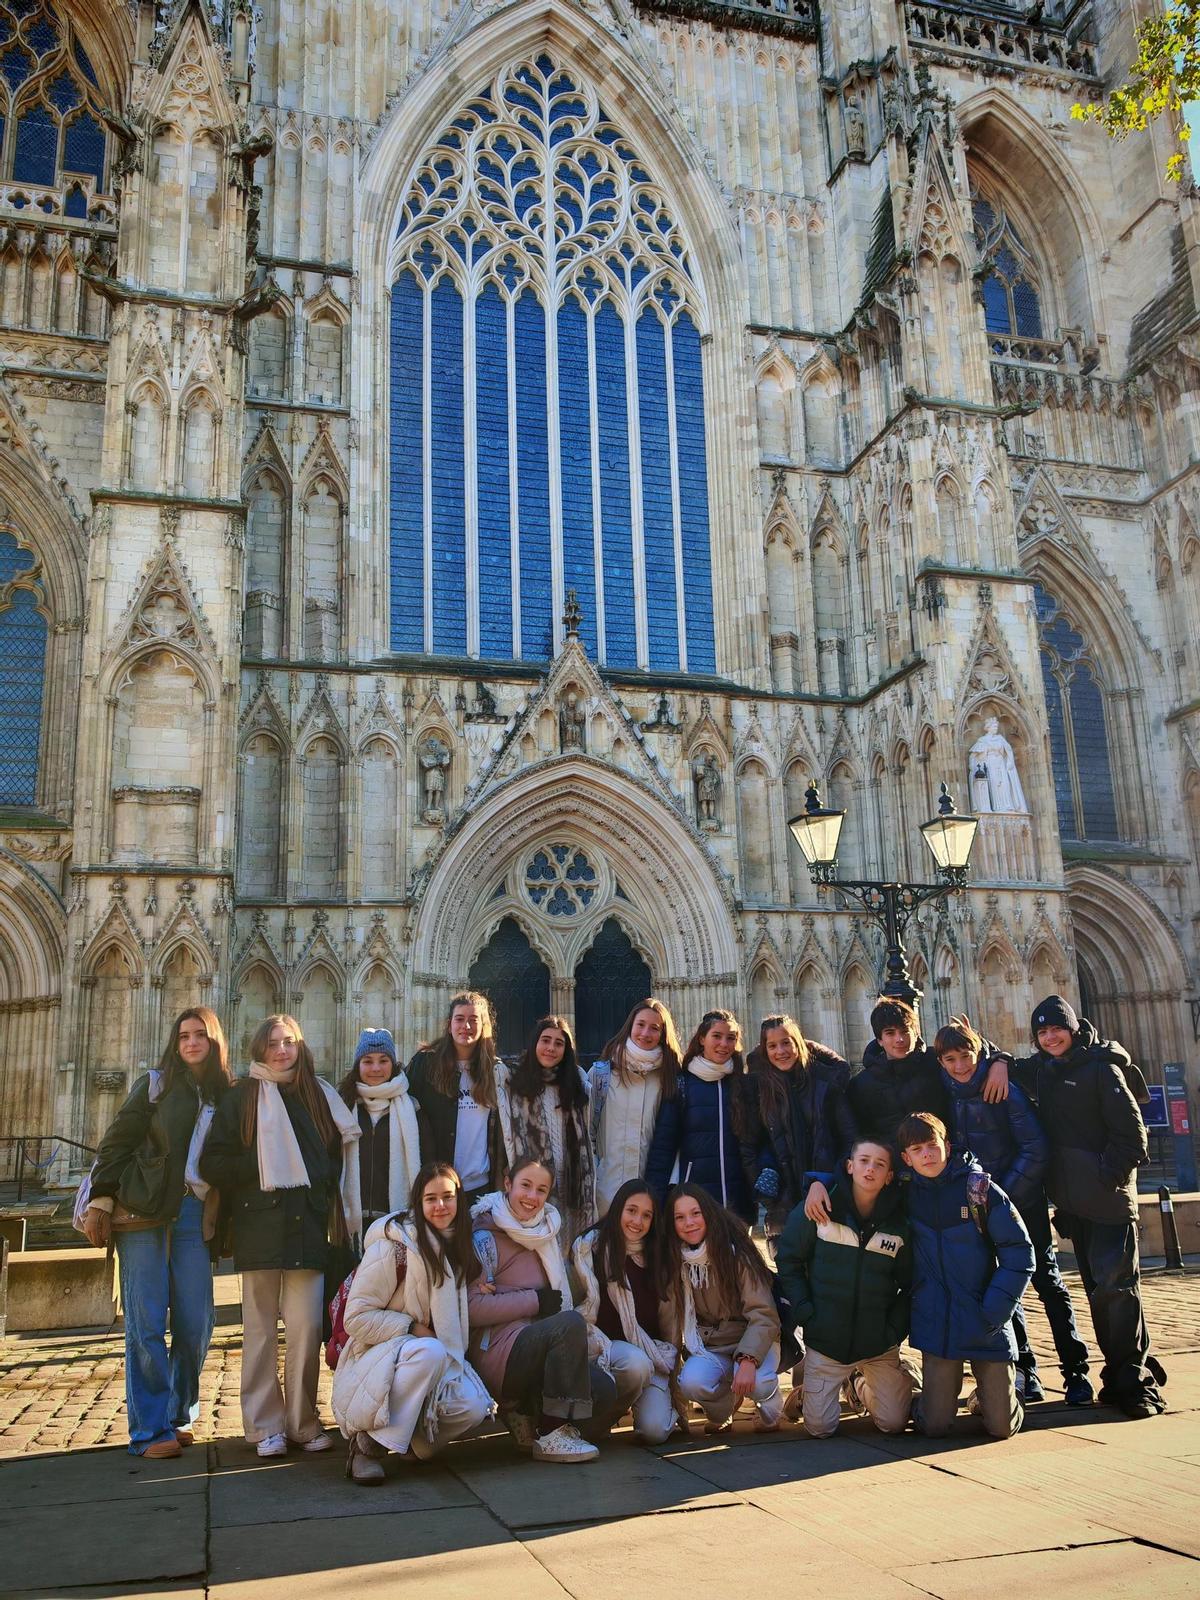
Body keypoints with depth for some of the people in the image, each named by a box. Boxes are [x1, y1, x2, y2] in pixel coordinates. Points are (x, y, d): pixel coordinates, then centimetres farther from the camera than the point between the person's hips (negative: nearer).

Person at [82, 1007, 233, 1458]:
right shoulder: (155, 1085, 6)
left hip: (195, 1216, 3)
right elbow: (115, 1144, 2)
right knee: (147, 1322, -4)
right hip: (144, 1212, -2)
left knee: (195, 1325, 0)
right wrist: (100, 1200, -7)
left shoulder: (227, 1096, 12)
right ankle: (151, 1428, 3)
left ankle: (179, 1416, 18)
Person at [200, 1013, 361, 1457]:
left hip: (308, 1228, 1)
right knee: (261, 1329, 3)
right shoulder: (241, 1098, 5)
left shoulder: (320, 1096, 12)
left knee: (306, 1329, -2)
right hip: (259, 1229, -1)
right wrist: (260, 1169, -10)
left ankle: (303, 1421, 10)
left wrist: (327, 1195, 4)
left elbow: (340, 1155, 18)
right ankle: (266, 1426, 12)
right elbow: (213, 1164, 0)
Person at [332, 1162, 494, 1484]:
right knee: (429, 1352, -38)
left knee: (473, 1407, -24)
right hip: (376, 1359, -6)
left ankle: (414, 1440, 7)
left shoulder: (456, 1246, 8)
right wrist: (412, 1328, -18)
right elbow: (356, 1318, -15)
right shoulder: (393, 1246, -15)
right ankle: (367, 1443, -23)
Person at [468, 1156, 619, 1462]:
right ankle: (553, 1436, -23)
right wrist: (536, 1300, -13)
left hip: (539, 1349, 7)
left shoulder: (546, 1234, 17)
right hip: (498, 1352, -6)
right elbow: (472, 1307, -15)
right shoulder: (485, 1237, -4)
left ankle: (526, 1412, 4)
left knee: (602, 1391, -22)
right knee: (571, 1323, -31)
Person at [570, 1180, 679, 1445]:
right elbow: (583, 1309, -6)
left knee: (655, 1430, -20)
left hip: (653, 1352, 3)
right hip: (607, 1345, -3)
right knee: (636, 1362, -37)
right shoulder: (589, 1246, -1)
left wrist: (668, 1359, 3)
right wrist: (604, 1348, -19)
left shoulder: (655, 1254, 14)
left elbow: (666, 1313, 16)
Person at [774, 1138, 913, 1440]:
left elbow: (910, 1285, 2)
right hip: (825, 1341, -1)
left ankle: (861, 1386, 32)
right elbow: (788, 1261, -2)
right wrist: (805, 1313, -8)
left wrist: (895, 1330, -7)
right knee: (820, 1428, 1)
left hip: (878, 1345, 1)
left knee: (893, 1423, 1)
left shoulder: (899, 1223, -5)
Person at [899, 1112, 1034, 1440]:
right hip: (936, 1324, 2)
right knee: (934, 1427, 0)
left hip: (988, 1327, -2)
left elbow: (1019, 1253, -8)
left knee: (1002, 1427, 0)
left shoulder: (980, 1188, -8)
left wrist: (993, 1311, -14)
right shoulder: (906, 1194, 1)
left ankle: (987, 1395, 33)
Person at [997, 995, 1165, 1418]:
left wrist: (1109, 1177, -16)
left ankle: (1133, 1380, -2)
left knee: (1116, 1284, -9)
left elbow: (1132, 1132, -9)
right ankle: (1122, 1374, 18)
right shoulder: (1039, 1070, 11)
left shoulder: (1101, 1067, -7)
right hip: (1072, 1199, 7)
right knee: (1096, 1287, 10)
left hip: (1109, 1196, -6)